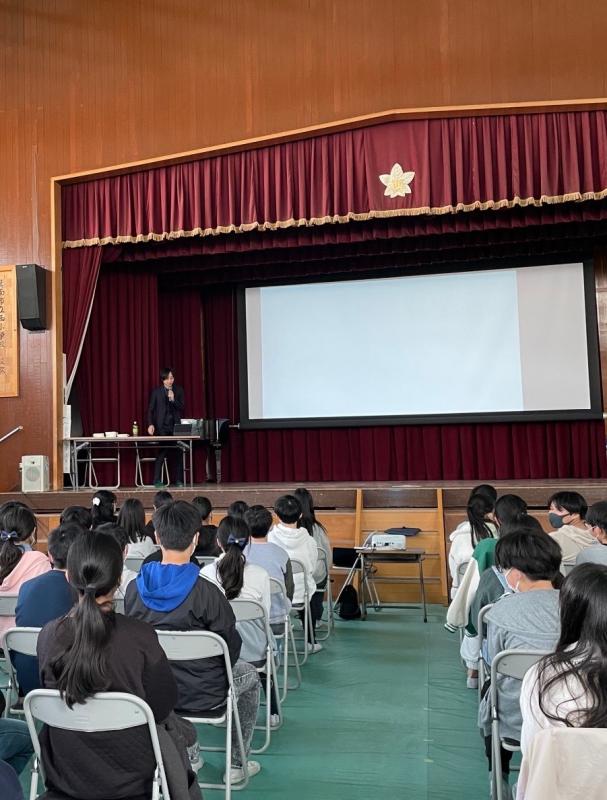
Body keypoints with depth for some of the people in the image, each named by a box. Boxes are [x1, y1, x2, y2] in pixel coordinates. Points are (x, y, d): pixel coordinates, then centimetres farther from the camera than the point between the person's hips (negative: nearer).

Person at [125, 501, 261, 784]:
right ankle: (237, 764, 32)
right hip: (202, 696, -4)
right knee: (250, 675, 26)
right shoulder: (206, 592, -25)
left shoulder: (134, 588, -12)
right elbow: (231, 649, -14)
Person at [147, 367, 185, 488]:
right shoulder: (156, 391, 2)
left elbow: (182, 407, 4)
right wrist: (150, 424, -11)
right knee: (161, 454, -5)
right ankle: (157, 481, 0)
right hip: (161, 427, -2)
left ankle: (178, 480, 8)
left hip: (175, 426, 2)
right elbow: (150, 409, 1)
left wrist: (173, 399, -13)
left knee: (177, 454, 1)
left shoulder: (178, 390, 8)